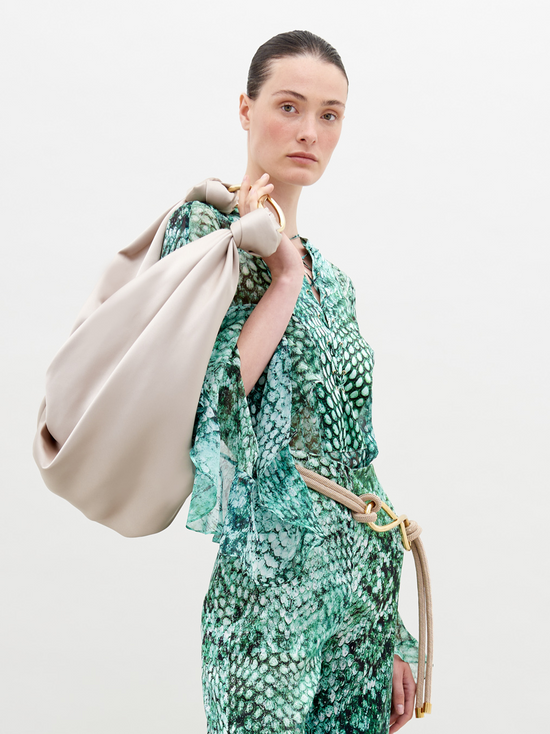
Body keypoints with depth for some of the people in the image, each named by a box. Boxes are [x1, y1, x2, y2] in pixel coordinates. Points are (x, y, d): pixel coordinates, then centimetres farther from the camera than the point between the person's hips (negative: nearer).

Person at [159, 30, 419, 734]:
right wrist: (284, 276, -12)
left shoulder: (330, 277, 13)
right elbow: (204, 407, -21)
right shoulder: (207, 228, -6)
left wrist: (390, 633, 15)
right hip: (271, 588, -6)